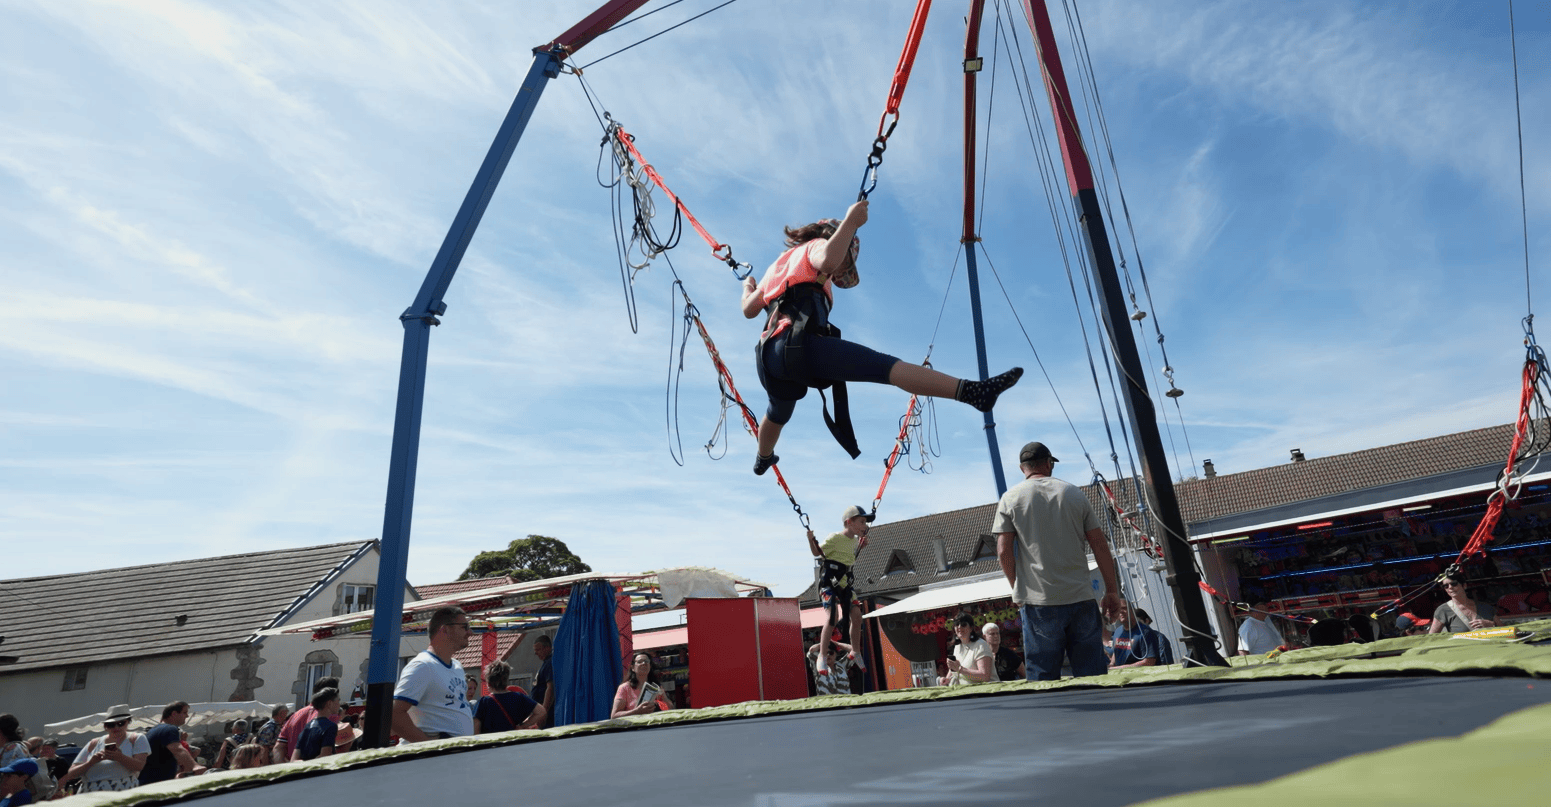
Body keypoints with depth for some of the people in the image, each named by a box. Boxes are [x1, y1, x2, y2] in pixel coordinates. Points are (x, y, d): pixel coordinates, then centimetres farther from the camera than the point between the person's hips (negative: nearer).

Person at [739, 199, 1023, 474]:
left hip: (768, 354, 8)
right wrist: (851, 221, -8)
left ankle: (763, 459, 63)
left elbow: (748, 309, 35)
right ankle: (972, 391, -38)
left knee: (777, 414, 37)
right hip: (800, 343, -8)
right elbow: (828, 261, -15)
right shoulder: (814, 246, 11)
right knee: (886, 367, -23)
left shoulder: (777, 266, 33)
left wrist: (748, 287, 55)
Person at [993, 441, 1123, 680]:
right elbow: (1099, 544, 6)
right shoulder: (1074, 493, 8)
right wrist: (1112, 590, 12)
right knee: (1093, 677, 9)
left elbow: (1003, 551, -4)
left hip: (1037, 601, -2)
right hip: (1081, 598, 2)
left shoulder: (1010, 499, 2)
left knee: (1043, 678, 3)